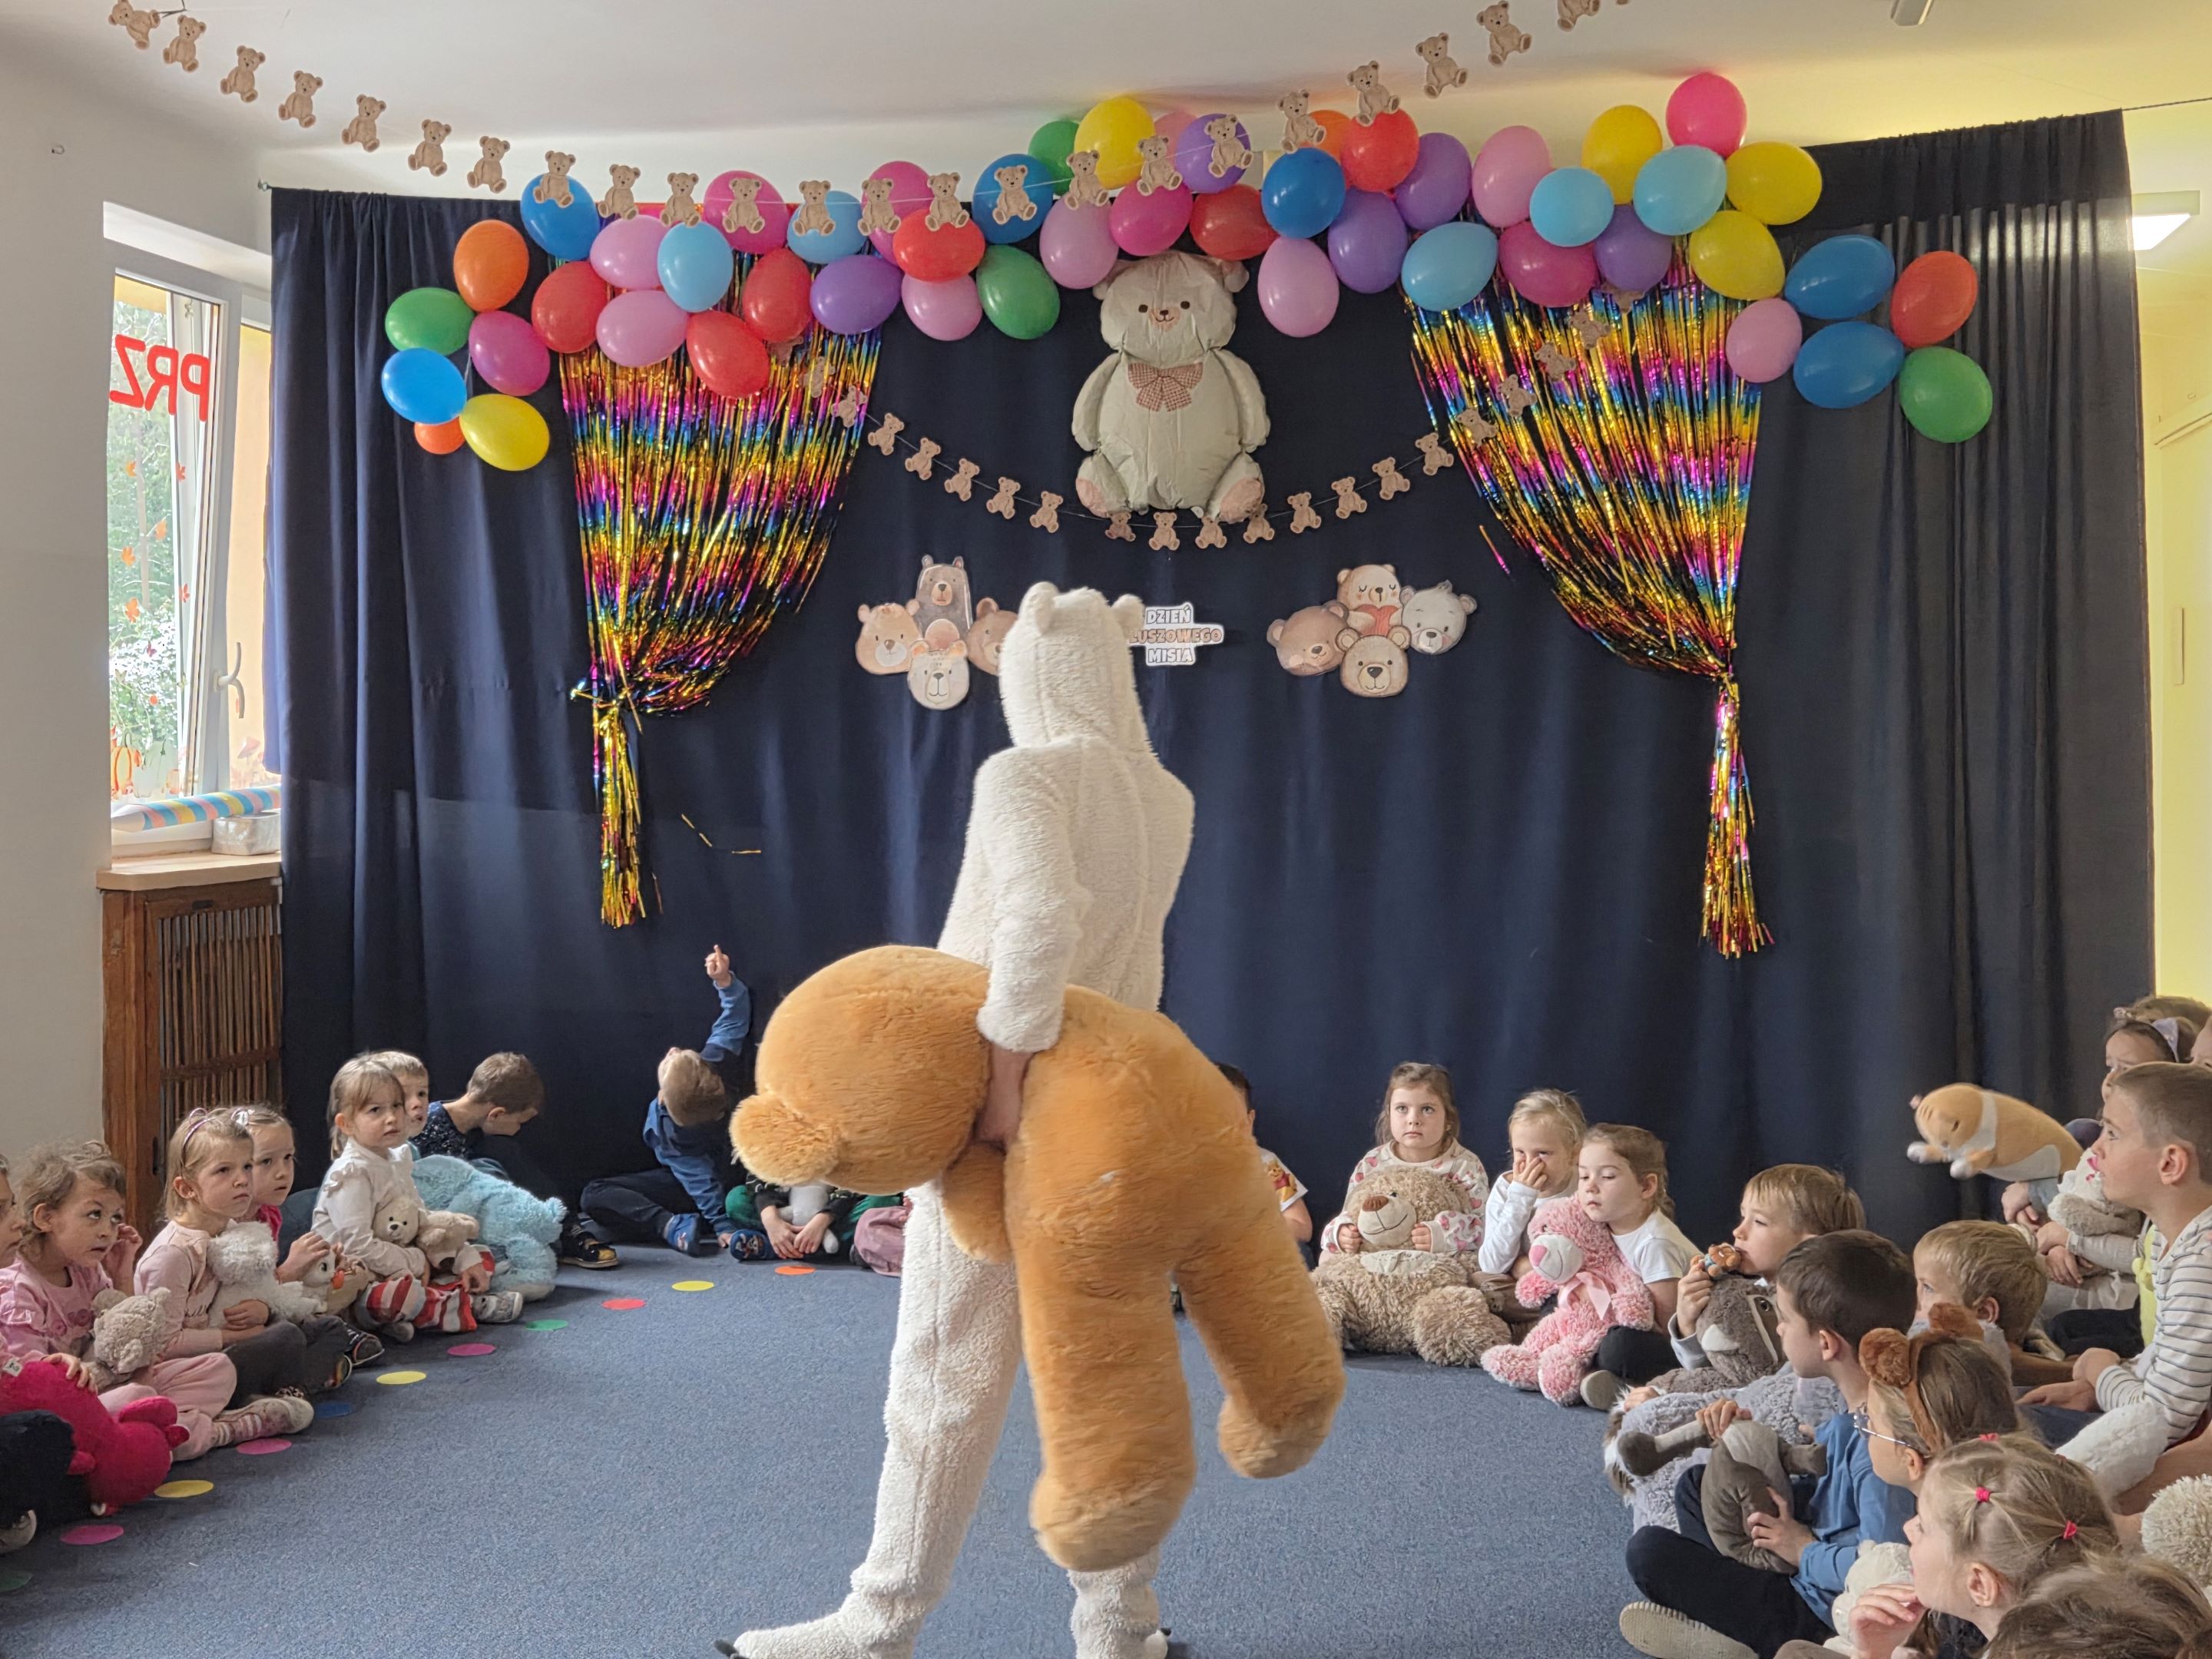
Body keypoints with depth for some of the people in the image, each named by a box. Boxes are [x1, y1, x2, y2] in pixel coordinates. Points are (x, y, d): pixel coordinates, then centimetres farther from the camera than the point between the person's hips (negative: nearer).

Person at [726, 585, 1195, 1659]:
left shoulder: (1023, 775, -14)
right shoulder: (1167, 801, 7)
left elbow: (1042, 917, -31)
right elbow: (1128, 966, 4)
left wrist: (1003, 1078, -27)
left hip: (1009, 1113, -7)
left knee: (948, 1370, 4)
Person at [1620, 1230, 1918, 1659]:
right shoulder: (1857, 1407, -3)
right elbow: (1817, 1461, 14)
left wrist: (1806, 1552, -18)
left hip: (1822, 1612, -10)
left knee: (1650, 1550, -10)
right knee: (1696, 1486, 21)